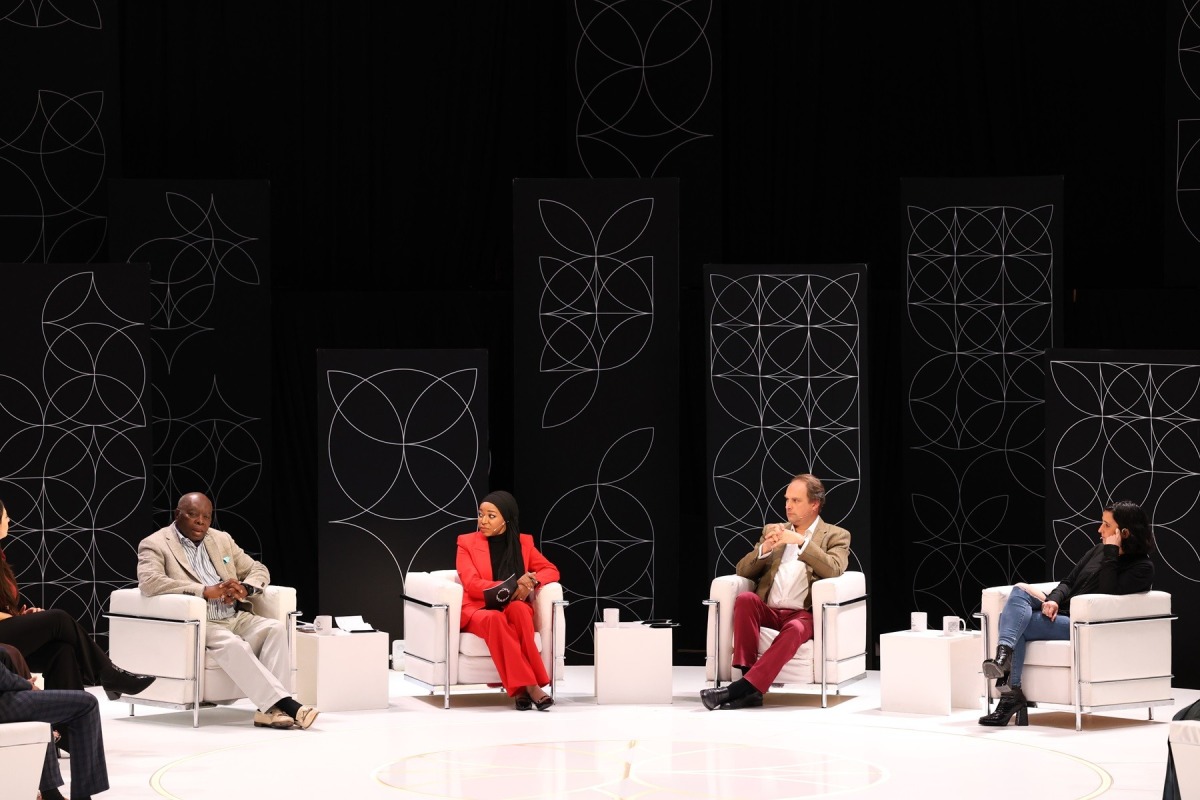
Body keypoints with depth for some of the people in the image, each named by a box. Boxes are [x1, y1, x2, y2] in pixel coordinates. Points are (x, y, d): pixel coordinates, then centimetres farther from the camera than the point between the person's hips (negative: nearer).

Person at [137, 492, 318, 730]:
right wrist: (206, 591, -25)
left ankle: (270, 708, -31)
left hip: (236, 618, 6)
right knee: (231, 643, -34)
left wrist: (244, 588, -6)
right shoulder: (155, 545, 0)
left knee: (275, 628, -21)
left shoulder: (222, 540, 18)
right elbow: (148, 582, -19)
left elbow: (258, 570, 21)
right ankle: (286, 704, -36)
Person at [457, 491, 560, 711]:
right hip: (478, 611, -2)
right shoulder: (467, 543, 2)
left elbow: (551, 571, 10)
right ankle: (529, 685, -44)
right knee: (495, 619, -39)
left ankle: (520, 687, -40)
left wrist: (531, 582, -13)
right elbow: (472, 585, -10)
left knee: (518, 609, -36)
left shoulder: (523, 542, 10)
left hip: (514, 608, 2)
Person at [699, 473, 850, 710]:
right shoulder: (772, 531, 21)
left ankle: (743, 688, -42)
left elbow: (834, 571, -10)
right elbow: (743, 571, 13)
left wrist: (801, 542, -17)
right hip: (768, 611, 4)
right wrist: (764, 549, -6)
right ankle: (748, 683, -35)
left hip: (803, 614, -3)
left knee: (794, 629, -38)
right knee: (745, 598, -30)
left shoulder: (836, 536, 10)